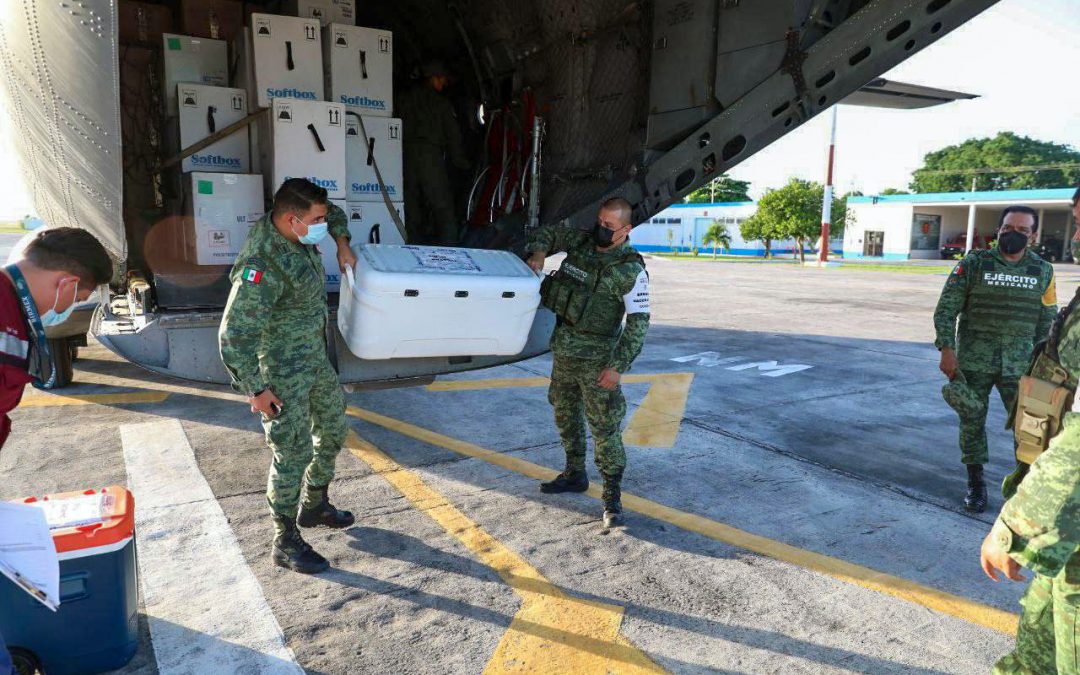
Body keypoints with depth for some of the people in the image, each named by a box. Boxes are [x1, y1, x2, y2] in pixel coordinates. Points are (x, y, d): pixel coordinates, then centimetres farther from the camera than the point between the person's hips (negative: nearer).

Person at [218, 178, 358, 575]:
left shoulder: (297, 233, -3)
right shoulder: (262, 266, -30)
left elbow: (336, 215, 21)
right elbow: (234, 335, -28)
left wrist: (343, 245, 11)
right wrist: (255, 390, -23)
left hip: (315, 356, 10)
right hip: (282, 372, -9)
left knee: (333, 429, 20)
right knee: (293, 452, -3)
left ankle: (314, 505, 39)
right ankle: (285, 543, 14)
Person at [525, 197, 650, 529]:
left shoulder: (631, 270, -15)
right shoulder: (582, 241, 3)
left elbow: (638, 322, -16)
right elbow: (547, 233, 19)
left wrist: (618, 366, -20)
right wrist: (538, 255, -3)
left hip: (595, 358, -7)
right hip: (562, 349, 7)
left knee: (604, 426, -4)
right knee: (565, 414, 18)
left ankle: (612, 496, 7)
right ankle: (575, 474, 36)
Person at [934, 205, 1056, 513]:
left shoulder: (1043, 271, 5)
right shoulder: (974, 264, -2)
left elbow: (1047, 321, 11)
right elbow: (946, 309, -4)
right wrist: (946, 349, -12)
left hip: (1019, 364, 2)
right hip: (973, 361, -1)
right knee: (972, 421, 6)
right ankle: (976, 484, 21)